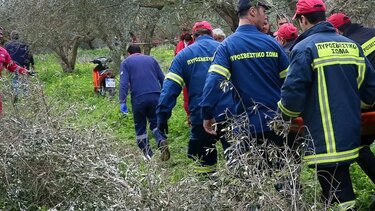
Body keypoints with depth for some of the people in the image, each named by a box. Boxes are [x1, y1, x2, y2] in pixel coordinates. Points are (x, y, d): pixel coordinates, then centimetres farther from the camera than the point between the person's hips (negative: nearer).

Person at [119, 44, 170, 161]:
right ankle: (162, 141, -17)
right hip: (155, 97, 2)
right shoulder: (151, 59, 20)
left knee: (140, 127, 11)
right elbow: (162, 79, 17)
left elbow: (124, 83, -3)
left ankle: (148, 154, 8)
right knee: (155, 123, 12)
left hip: (138, 99, -2)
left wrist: (122, 102, -8)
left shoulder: (126, 63, 12)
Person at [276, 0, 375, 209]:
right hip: (351, 135, 7)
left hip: (325, 139, -7)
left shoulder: (305, 48, -10)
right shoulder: (352, 45, 10)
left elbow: (293, 92, -16)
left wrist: (285, 115, 3)